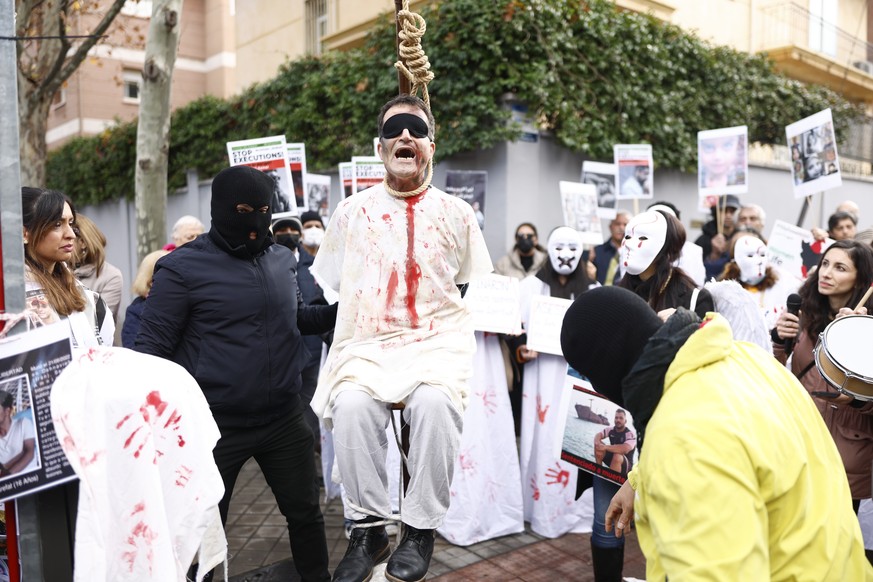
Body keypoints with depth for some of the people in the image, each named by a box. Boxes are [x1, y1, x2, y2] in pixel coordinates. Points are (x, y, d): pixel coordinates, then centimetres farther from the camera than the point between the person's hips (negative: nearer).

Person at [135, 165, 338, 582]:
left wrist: (340, 312, 1)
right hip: (216, 424, -4)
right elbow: (152, 347, -8)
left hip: (285, 419, 4)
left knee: (306, 515, 17)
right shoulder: (184, 268, -11)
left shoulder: (283, 260, 3)